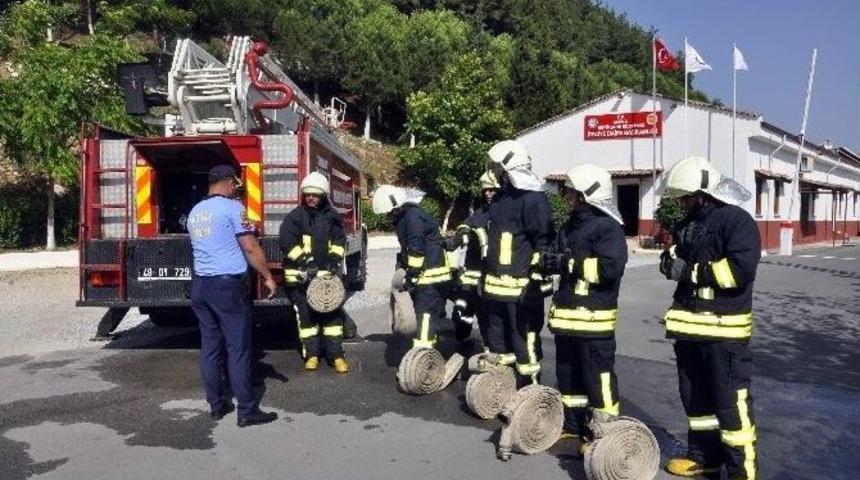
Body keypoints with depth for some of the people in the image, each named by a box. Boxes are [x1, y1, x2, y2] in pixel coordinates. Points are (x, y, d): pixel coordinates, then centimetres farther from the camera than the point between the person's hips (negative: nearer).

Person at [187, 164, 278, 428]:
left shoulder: (194, 212, 13)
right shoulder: (232, 207, -9)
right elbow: (251, 248, -11)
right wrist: (268, 277, -2)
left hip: (200, 285, 7)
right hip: (229, 285, -7)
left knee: (210, 346, 11)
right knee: (238, 348, -4)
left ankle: (217, 405, 17)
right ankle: (247, 411, -1)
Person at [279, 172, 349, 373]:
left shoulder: (331, 216, 6)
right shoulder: (294, 216, -3)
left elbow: (339, 239, 8)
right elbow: (287, 242, -13)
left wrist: (335, 259, -9)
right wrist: (305, 262, -21)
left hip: (326, 274, 2)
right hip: (300, 276, -2)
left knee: (332, 314, 4)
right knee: (306, 315, 6)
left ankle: (336, 355, 12)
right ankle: (311, 354, 18)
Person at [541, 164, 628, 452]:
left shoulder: (607, 228, -13)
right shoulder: (571, 225, 15)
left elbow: (610, 267, -25)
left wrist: (570, 264, -19)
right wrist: (550, 262, 2)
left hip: (594, 317, -9)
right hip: (567, 314, 9)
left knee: (598, 377, 0)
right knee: (568, 373, 17)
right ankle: (572, 425, 31)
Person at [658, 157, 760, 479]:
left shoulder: (737, 221, -11)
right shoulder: (689, 222, 14)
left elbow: (741, 270, -23)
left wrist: (691, 271, -18)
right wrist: (672, 260, 1)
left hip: (723, 327, -8)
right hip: (689, 323, 8)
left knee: (731, 399, -2)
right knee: (695, 395, 16)